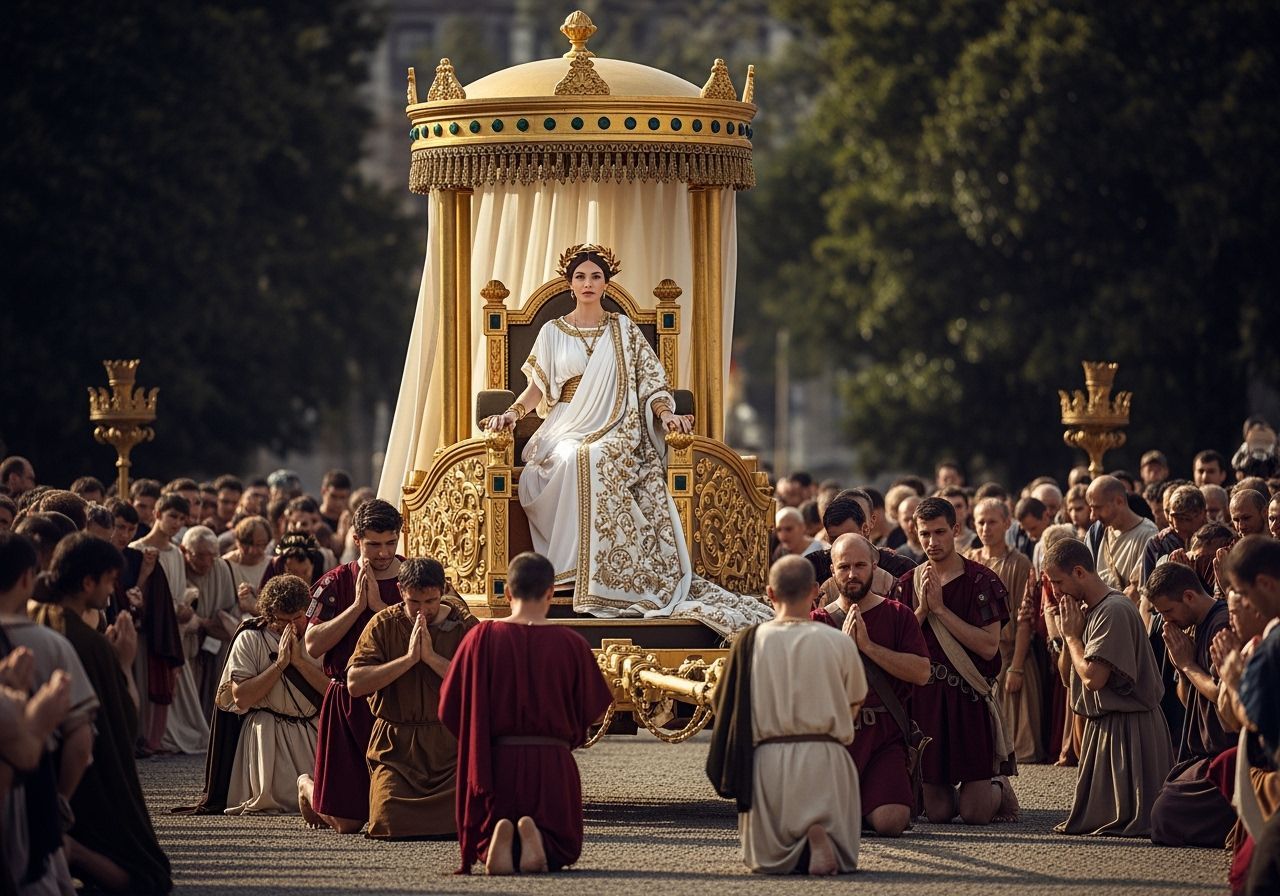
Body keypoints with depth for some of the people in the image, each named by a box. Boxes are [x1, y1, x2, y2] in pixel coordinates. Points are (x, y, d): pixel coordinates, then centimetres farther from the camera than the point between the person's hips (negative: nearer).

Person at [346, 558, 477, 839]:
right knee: (388, 825, -17)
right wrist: (409, 658, -15)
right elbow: (355, 684, -9)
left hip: (451, 744, 0)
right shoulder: (382, 625, 2)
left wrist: (431, 657, -17)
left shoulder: (465, 626, 1)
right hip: (396, 747, 0)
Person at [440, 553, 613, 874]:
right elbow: (591, 709, 4)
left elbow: (451, 708, -2)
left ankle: (495, 845, -20)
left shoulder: (481, 638, -6)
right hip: (553, 763, 0)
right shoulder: (571, 644, -5)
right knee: (560, 850, 16)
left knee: (483, 847, 19)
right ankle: (536, 838, -21)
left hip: (496, 763, 1)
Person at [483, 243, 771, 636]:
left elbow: (649, 381, 10)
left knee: (598, 460, -37)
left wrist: (665, 413, -9)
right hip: (567, 431, 1)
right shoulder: (553, 332, 15)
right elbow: (539, 386, 12)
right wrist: (513, 412, -7)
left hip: (617, 431, -1)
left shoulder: (624, 330, 14)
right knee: (576, 462, -37)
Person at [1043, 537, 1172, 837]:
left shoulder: (1114, 611, -19)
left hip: (1127, 730, -10)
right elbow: (1067, 677, 16)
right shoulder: (1087, 609, 12)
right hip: (1101, 727, 10)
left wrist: (1072, 634, -10)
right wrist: (1067, 633, 0)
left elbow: (1093, 677, -26)